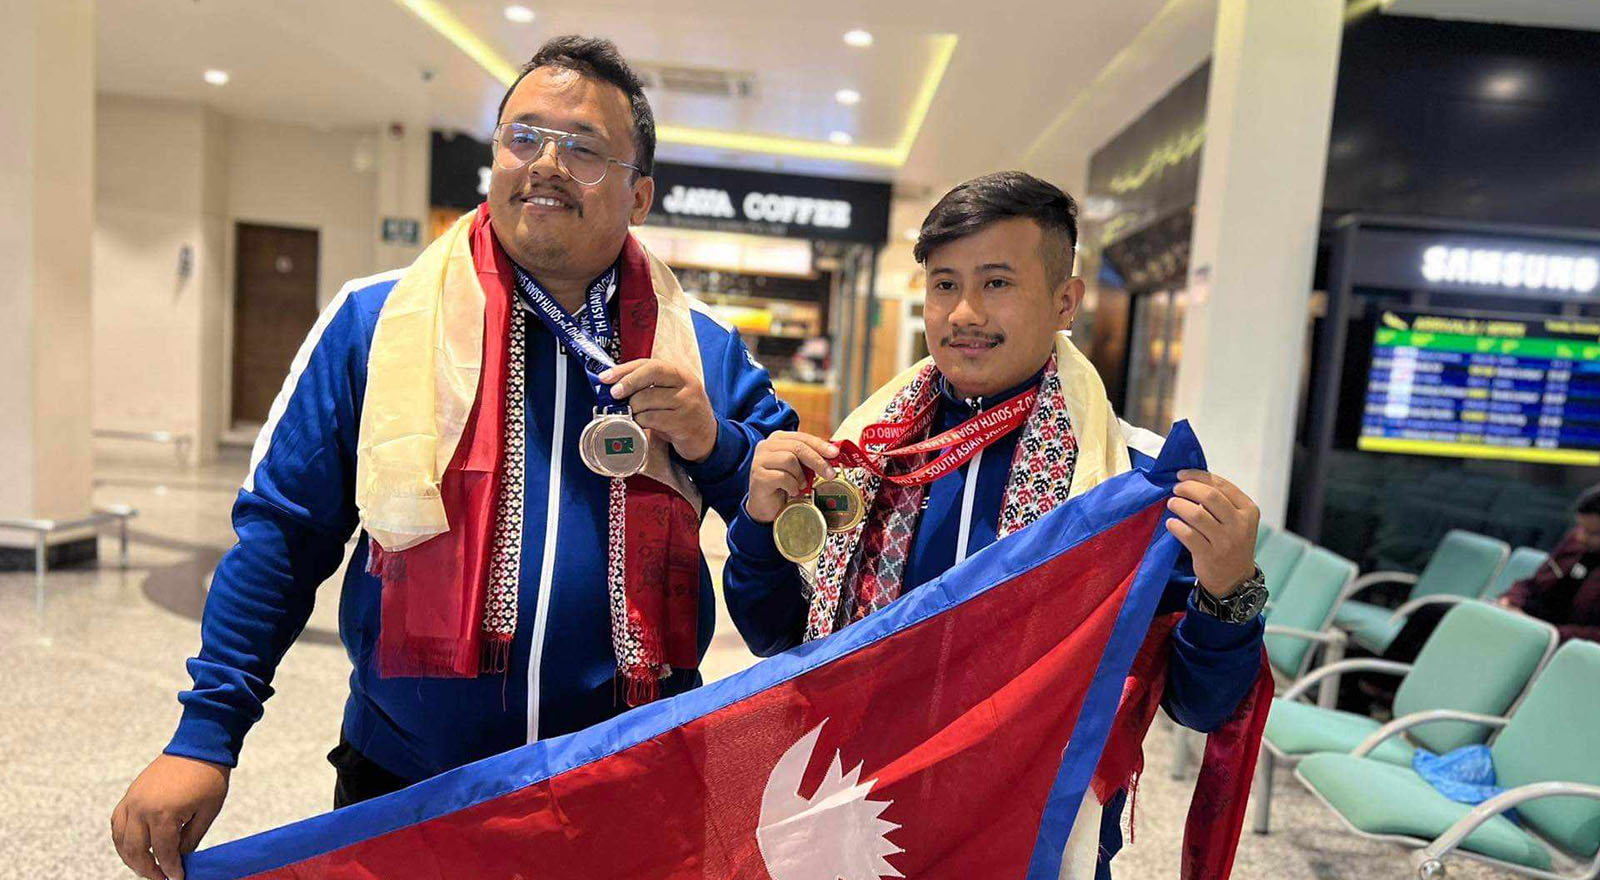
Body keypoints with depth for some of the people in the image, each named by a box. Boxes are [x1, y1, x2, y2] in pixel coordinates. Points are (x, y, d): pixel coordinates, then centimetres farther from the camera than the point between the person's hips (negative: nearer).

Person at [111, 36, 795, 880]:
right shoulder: (371, 323, -3)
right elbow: (282, 535, 0)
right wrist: (205, 735, -2)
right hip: (404, 782, 0)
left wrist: (714, 447, -17)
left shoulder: (704, 353, -1)